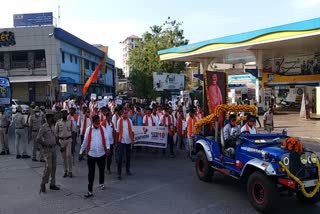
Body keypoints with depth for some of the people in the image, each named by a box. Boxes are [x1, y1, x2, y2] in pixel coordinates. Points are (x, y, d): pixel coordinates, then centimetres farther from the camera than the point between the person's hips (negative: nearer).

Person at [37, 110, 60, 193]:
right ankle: (43, 184, 2)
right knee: (48, 167, -12)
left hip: (53, 148, 7)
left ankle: (52, 184, 18)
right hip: (47, 149, -7)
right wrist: (46, 143, -10)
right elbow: (38, 139, -14)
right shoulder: (43, 127, -12)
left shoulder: (52, 126, 11)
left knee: (54, 167, 9)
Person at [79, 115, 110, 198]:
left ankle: (101, 183, 44)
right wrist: (81, 152, 7)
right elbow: (85, 141, 4)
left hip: (101, 154, 1)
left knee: (102, 170, 19)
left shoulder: (103, 129, -1)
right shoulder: (88, 129, -2)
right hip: (91, 154, -1)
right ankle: (90, 191, 6)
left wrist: (107, 148, -23)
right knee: (91, 173, 1)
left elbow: (106, 139, -6)